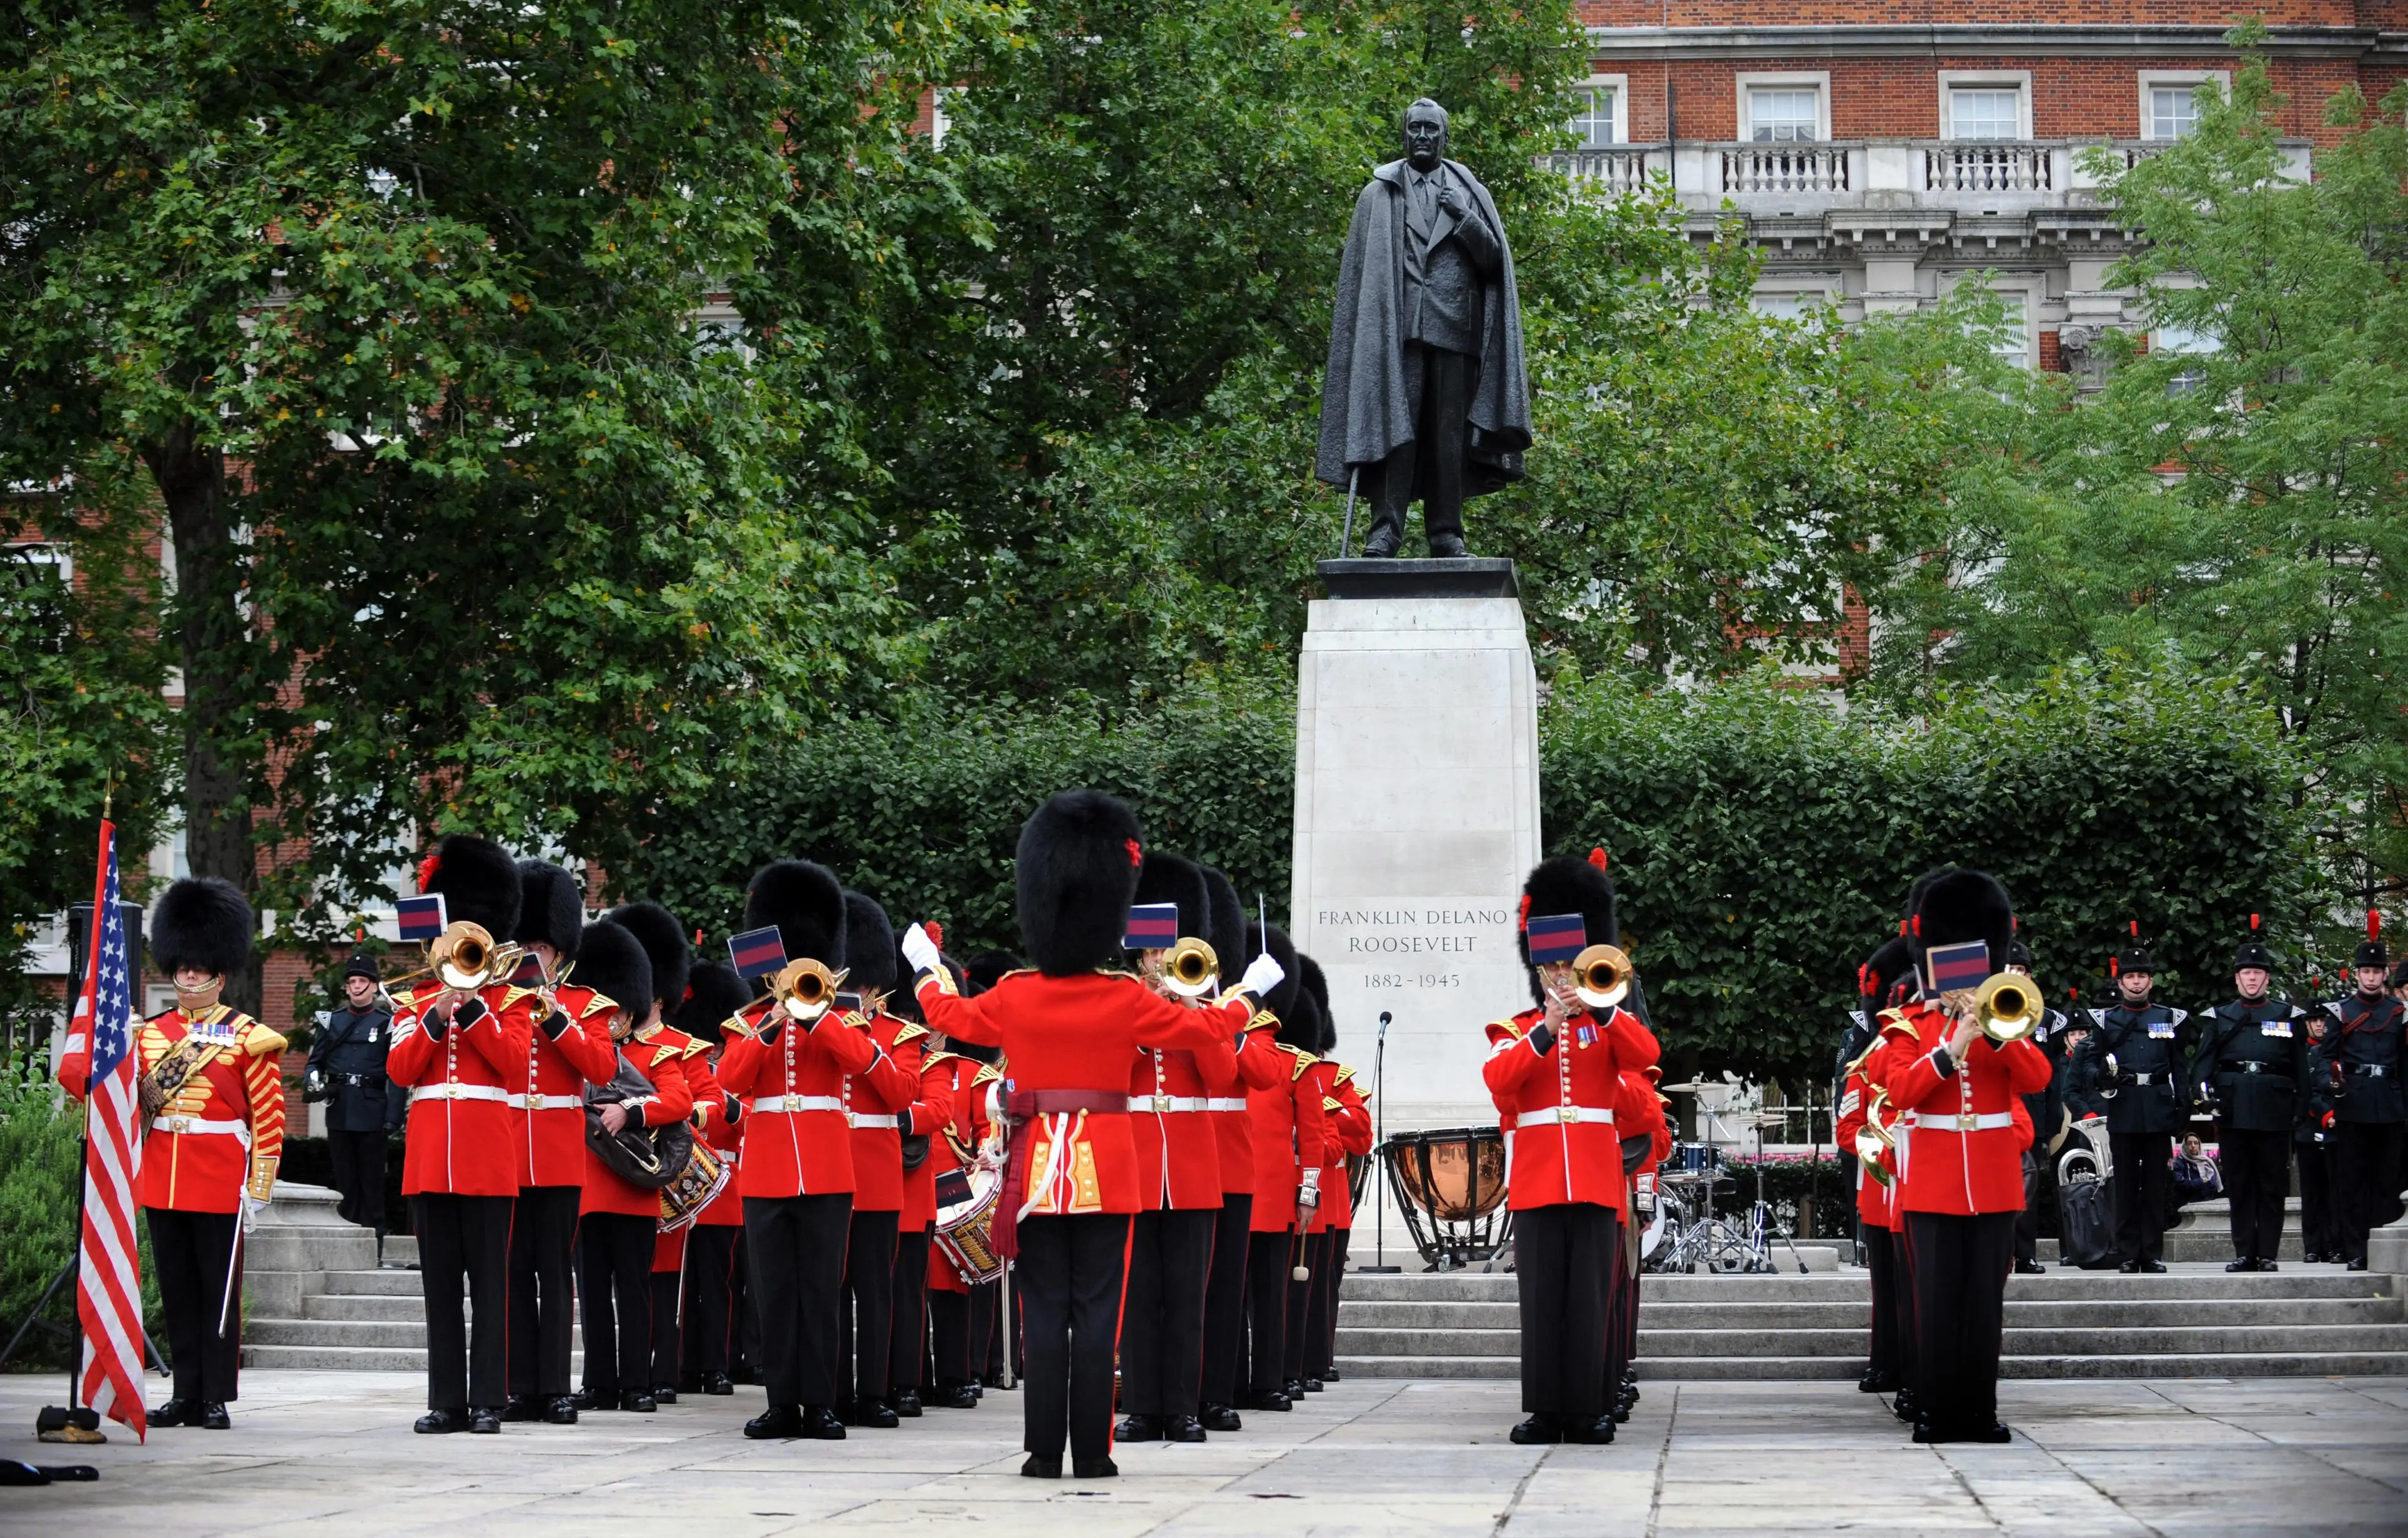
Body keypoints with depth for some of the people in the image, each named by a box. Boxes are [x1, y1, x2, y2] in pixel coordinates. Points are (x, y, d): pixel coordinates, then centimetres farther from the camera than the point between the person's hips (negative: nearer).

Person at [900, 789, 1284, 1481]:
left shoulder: (1013, 998, -3)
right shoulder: (1127, 1001, -7)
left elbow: (948, 1014, 17)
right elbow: (1208, 1027, 6)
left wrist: (927, 969, 38)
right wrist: (1251, 989, 25)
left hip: (1038, 1173, 1)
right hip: (1107, 1174, -1)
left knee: (1044, 1315, 4)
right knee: (1097, 1315, 1)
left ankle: (1044, 1452, 2)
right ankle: (1092, 1453, 0)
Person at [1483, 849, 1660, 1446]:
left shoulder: (1608, 1024, 12)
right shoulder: (1516, 1029, 11)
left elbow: (1645, 1055, -8)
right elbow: (1497, 1078, -8)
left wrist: (1598, 1008, -19)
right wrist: (1545, 1031, -20)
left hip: (1595, 1180, 0)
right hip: (1536, 1183, 0)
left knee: (1589, 1297, -2)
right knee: (1542, 1298, -1)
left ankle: (1588, 1408, 1)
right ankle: (1545, 1410, 1)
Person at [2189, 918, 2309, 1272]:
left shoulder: (2289, 1017, 10)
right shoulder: (2219, 1018, 13)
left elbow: (2301, 1069, 9)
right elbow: (2203, 1062, 7)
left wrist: (2300, 1110, 2)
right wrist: (2205, 1090, -12)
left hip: (2274, 1113, -1)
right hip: (2234, 1111, 1)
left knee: (2272, 1185, 0)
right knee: (2239, 1185, 3)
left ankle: (2268, 1254, 3)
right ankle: (2244, 1253, 8)